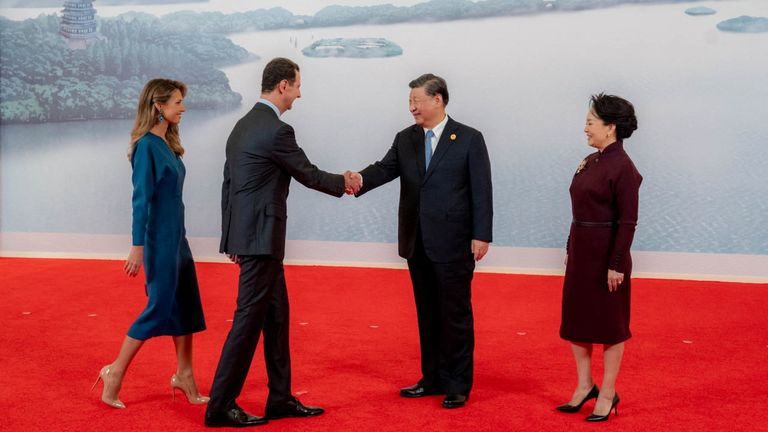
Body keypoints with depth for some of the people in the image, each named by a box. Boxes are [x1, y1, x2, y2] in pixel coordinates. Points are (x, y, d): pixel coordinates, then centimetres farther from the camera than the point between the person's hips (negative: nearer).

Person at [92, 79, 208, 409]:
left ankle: (184, 375, 19)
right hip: (159, 239, -9)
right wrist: (138, 247, -19)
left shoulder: (167, 143, 11)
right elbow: (141, 198, -18)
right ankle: (115, 372, 8)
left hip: (176, 236, 9)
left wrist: (177, 235, 18)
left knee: (186, 304, 10)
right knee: (160, 306, -4)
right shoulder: (147, 146, -15)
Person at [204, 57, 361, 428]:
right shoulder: (277, 130, -16)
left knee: (276, 315, 14)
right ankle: (220, 405, 3)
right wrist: (344, 183, 13)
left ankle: (280, 398, 21)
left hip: (248, 235, 10)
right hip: (261, 237, -10)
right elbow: (309, 175, -6)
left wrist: (233, 237, 21)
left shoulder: (243, 125, 13)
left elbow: (228, 183, 16)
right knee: (249, 318, -4)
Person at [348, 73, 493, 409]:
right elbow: (385, 168, -6)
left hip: (453, 243, -5)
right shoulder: (405, 139, 9)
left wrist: (481, 236, -12)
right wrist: (360, 179, -28)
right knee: (427, 314, 13)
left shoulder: (469, 139, -4)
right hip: (417, 243, 5)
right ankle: (433, 378, 24)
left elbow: (481, 190, -7)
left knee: (455, 314, 3)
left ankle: (458, 385, 13)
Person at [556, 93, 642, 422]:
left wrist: (616, 265, -18)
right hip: (580, 250, 9)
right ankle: (584, 386, 27)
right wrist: (570, 249, 13)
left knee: (609, 323, 4)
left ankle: (607, 394, 17)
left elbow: (627, 222, -17)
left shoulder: (623, 168, -15)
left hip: (606, 254, -8)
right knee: (576, 319, 14)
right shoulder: (590, 161, 9)